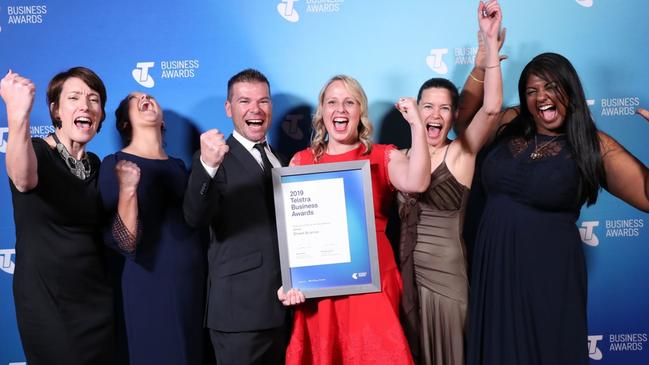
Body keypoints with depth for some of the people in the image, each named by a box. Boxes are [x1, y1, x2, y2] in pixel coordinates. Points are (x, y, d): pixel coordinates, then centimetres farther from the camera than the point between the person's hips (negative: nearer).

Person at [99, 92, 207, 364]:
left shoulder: (178, 166, 9)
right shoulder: (115, 163, -7)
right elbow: (123, 243, -14)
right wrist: (127, 190, -29)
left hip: (195, 281, 5)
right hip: (150, 284, -5)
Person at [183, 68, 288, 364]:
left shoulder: (282, 161, 12)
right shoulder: (218, 160, -7)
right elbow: (196, 218, -24)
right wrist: (207, 165, -40)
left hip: (287, 306, 6)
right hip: (240, 309, -6)